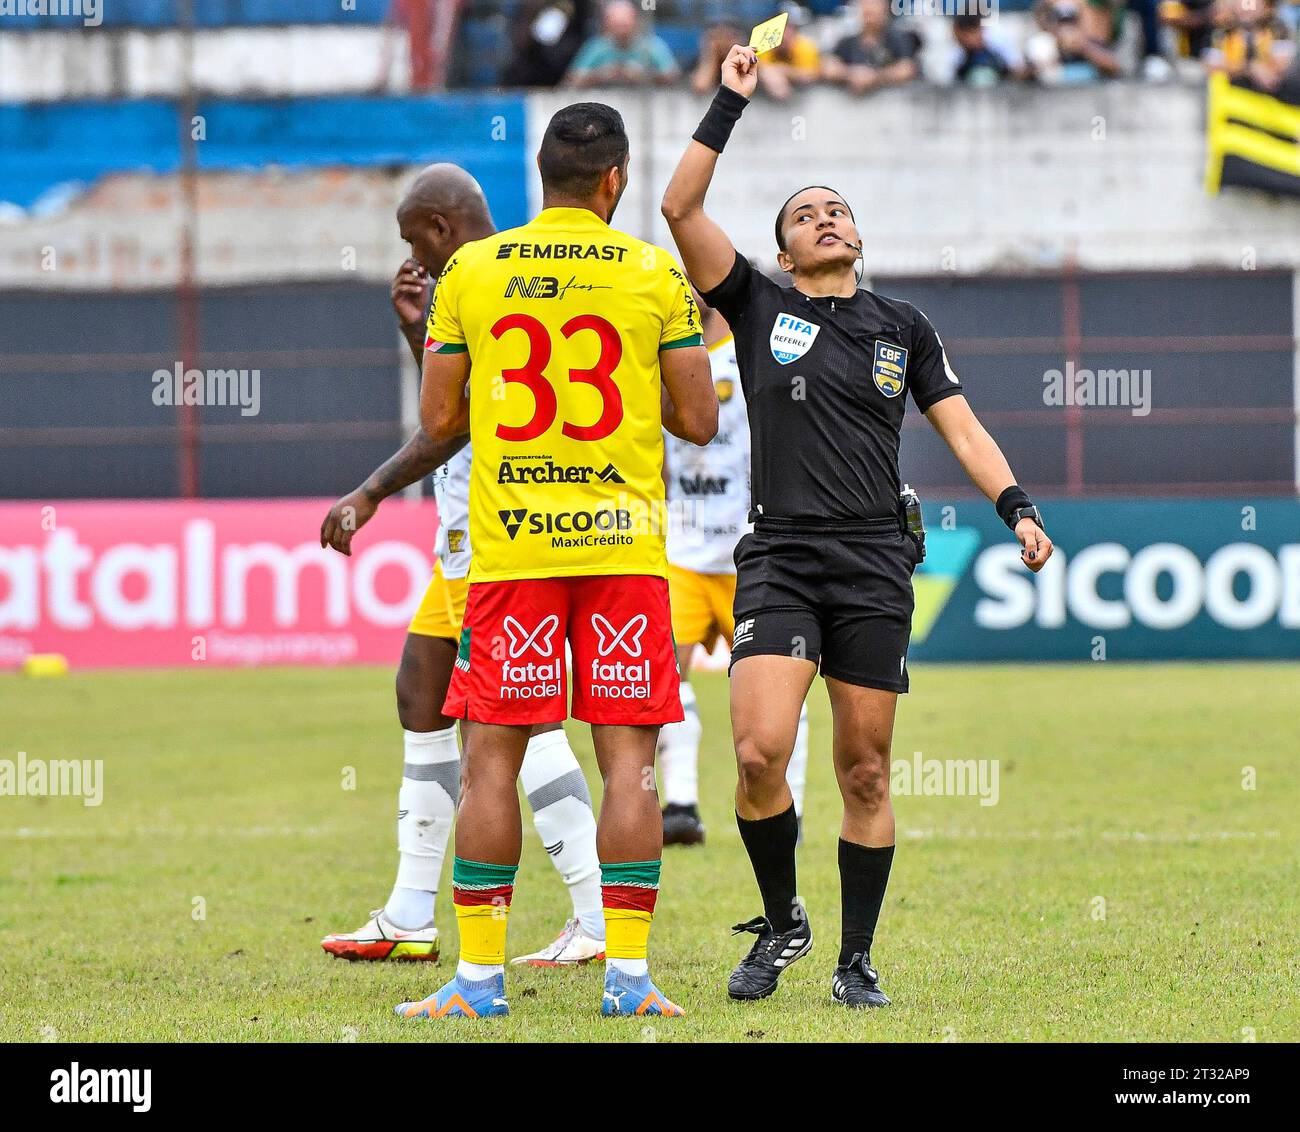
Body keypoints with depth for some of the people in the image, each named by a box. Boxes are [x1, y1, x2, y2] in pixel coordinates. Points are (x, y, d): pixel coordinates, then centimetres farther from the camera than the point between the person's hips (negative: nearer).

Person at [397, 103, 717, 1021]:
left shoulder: (470, 272, 3)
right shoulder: (655, 275, 0)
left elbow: (439, 421, 5)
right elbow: (699, 422, 2)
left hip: (509, 547, 1)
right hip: (623, 543, -1)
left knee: (492, 758, 3)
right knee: (629, 758, 2)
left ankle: (480, 977, 2)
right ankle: (627, 975, -2)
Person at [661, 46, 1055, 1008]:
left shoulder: (902, 327, 15)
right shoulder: (761, 307, 9)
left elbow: (961, 427, 12)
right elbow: (681, 207, 0)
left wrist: (1019, 509, -2)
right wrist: (731, 101, -1)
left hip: (875, 567, 2)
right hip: (781, 559, -1)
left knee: (865, 775, 2)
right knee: (760, 753, -17)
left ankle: (856, 959, 12)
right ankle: (781, 922, 5)